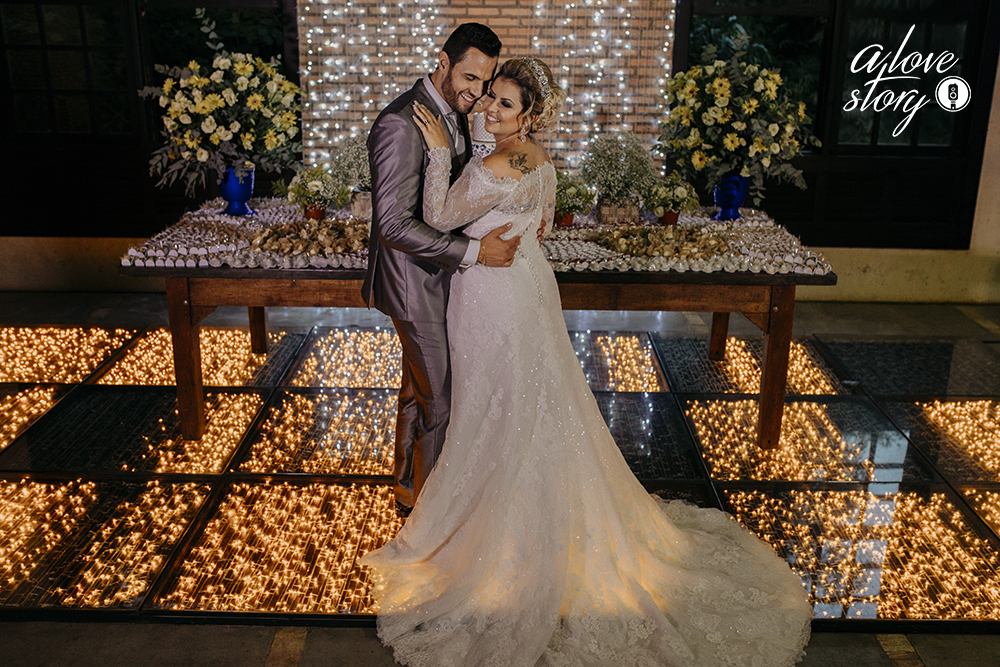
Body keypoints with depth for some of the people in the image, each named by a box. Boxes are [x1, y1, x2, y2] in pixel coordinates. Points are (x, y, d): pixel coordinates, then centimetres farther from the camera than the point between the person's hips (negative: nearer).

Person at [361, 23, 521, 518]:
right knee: (438, 398, 5)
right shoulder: (401, 124, -25)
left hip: (443, 274, 9)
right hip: (417, 284, -9)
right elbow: (393, 225, -30)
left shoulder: (454, 112, 4)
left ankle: (407, 478, 43)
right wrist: (475, 251, -30)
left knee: (421, 388, 23)